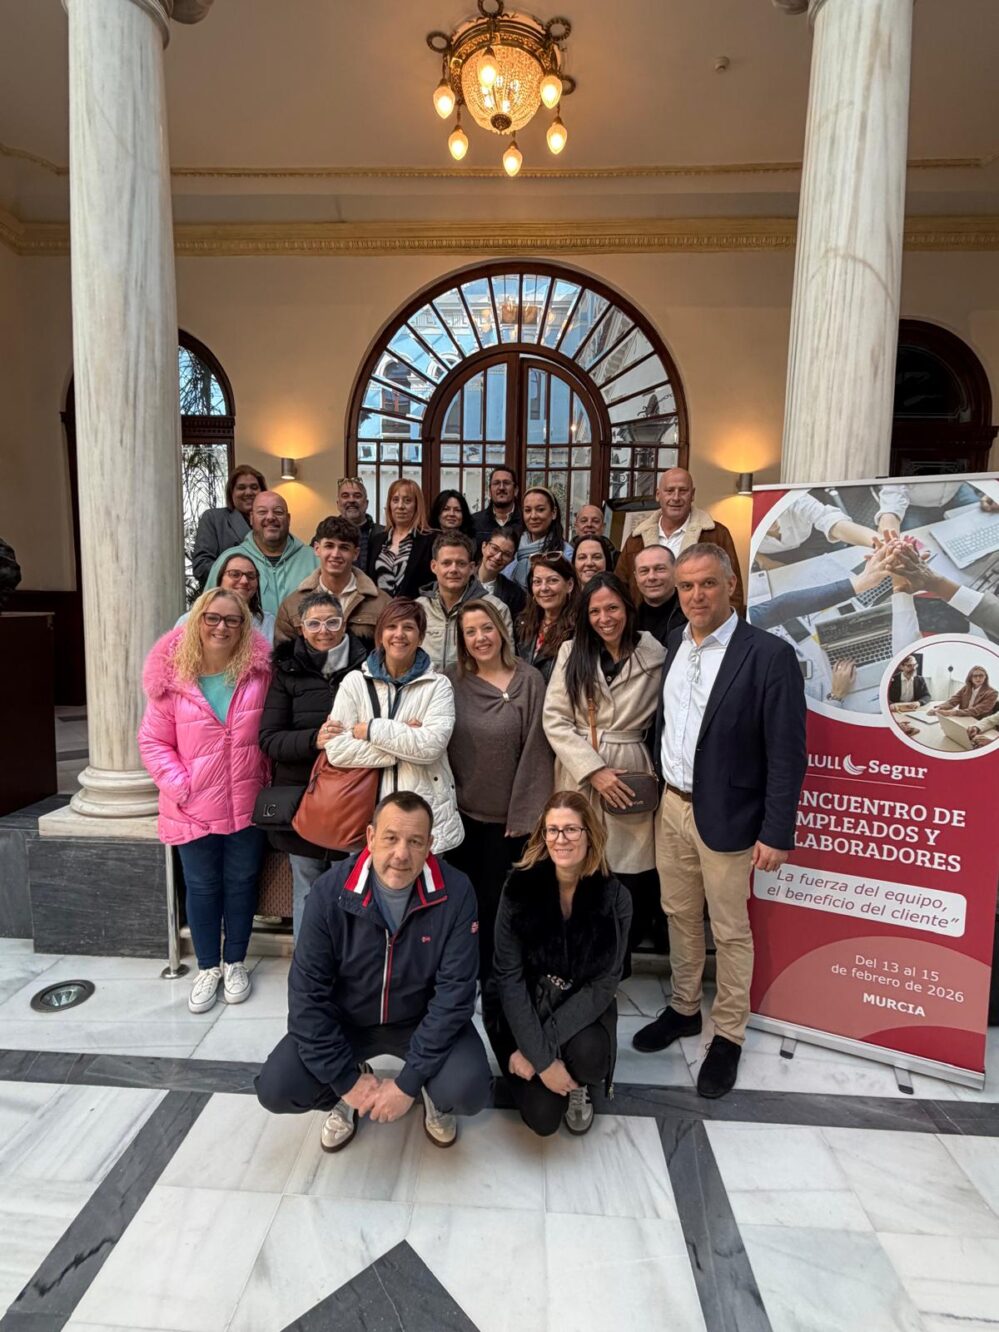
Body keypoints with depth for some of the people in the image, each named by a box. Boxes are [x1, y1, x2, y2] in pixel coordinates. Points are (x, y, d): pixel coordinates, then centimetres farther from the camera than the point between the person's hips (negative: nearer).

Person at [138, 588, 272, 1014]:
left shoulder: (259, 670, -6)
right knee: (202, 887, 14)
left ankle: (235, 962, 33)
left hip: (247, 803, 1)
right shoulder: (173, 675, -7)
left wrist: (268, 777, -4)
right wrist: (180, 788, -13)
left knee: (241, 882, 14)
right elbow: (153, 741, -3)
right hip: (193, 808, 0)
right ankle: (207, 967, 32)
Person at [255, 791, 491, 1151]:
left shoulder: (455, 893, -24)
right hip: (344, 1020, 2)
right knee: (275, 1089, -18)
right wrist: (346, 1080, -17)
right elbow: (307, 992, -16)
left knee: (468, 1092, -25)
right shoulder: (330, 890, -22)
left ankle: (433, 1094, 12)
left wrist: (409, 1081, -21)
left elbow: (455, 992, -20)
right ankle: (346, 1097, 15)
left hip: (424, 1020, -1)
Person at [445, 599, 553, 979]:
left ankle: (492, 978, 31)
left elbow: (534, 750, -9)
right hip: (461, 811, 3)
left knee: (496, 900, 10)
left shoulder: (528, 681, -9)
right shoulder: (452, 681, -1)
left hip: (508, 813, -2)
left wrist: (525, 812, -9)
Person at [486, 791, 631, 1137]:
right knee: (543, 1118, -14)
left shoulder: (614, 898, -15)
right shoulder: (520, 887, -17)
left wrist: (544, 1044, -20)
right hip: (525, 1008, -1)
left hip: (582, 1008, 1)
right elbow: (508, 976, -16)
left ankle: (578, 1085, 7)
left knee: (588, 1056, -30)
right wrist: (541, 1057, -21)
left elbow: (604, 985, -14)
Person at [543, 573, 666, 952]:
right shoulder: (572, 653, 4)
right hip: (578, 776, 1)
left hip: (630, 779, -1)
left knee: (633, 880, 0)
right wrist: (593, 771, -11)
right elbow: (554, 719, -2)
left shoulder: (655, 657, -1)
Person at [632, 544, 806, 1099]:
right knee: (679, 916, 20)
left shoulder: (769, 654, -15)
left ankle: (728, 1034, 32)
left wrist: (776, 832, -14)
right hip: (671, 805, 6)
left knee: (729, 931, 11)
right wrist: (656, 790, 8)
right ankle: (683, 1008, 41)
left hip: (726, 817, -5)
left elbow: (787, 753, -14)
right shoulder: (673, 643, 3)